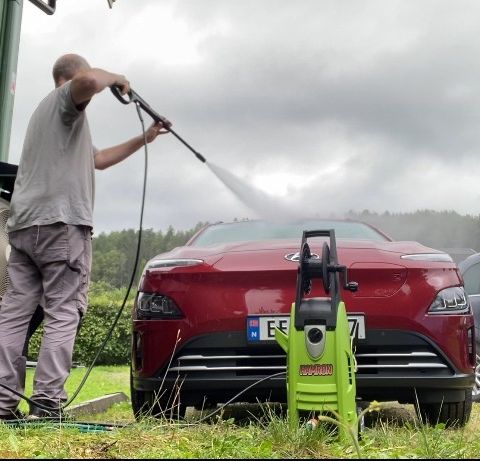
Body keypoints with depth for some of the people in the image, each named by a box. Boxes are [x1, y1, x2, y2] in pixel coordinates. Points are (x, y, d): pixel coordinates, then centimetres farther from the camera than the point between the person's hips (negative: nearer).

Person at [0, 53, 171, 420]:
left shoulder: (50, 114, 35)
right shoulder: (64, 98, 5)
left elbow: (98, 159, 41)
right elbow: (89, 81, -22)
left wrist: (144, 139, 41)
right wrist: (114, 78, 0)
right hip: (60, 222, -9)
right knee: (63, 313, -9)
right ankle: (47, 403, -14)